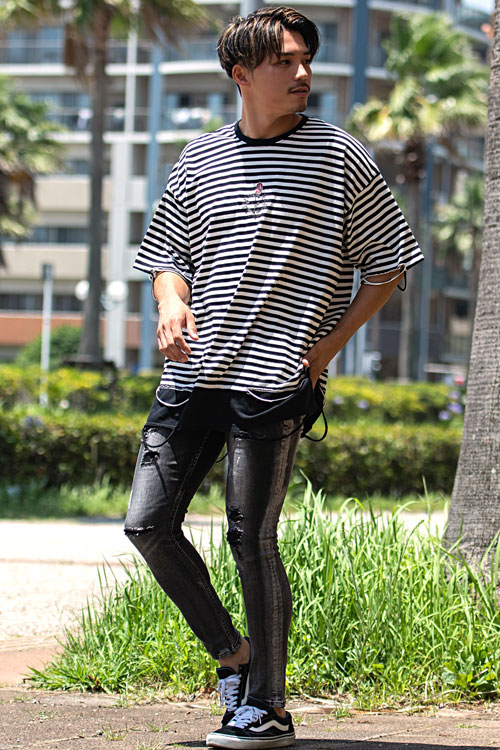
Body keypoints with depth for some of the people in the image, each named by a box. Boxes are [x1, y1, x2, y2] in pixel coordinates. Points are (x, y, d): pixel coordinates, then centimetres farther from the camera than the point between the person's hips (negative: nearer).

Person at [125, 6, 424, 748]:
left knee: (251, 539, -6)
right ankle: (231, 654, 21)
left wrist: (330, 343, -4)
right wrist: (172, 303, -2)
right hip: (194, 373, 5)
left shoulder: (338, 157, 0)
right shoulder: (200, 159, 10)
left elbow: (389, 262, 4)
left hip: (276, 379, -5)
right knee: (149, 524, 1)